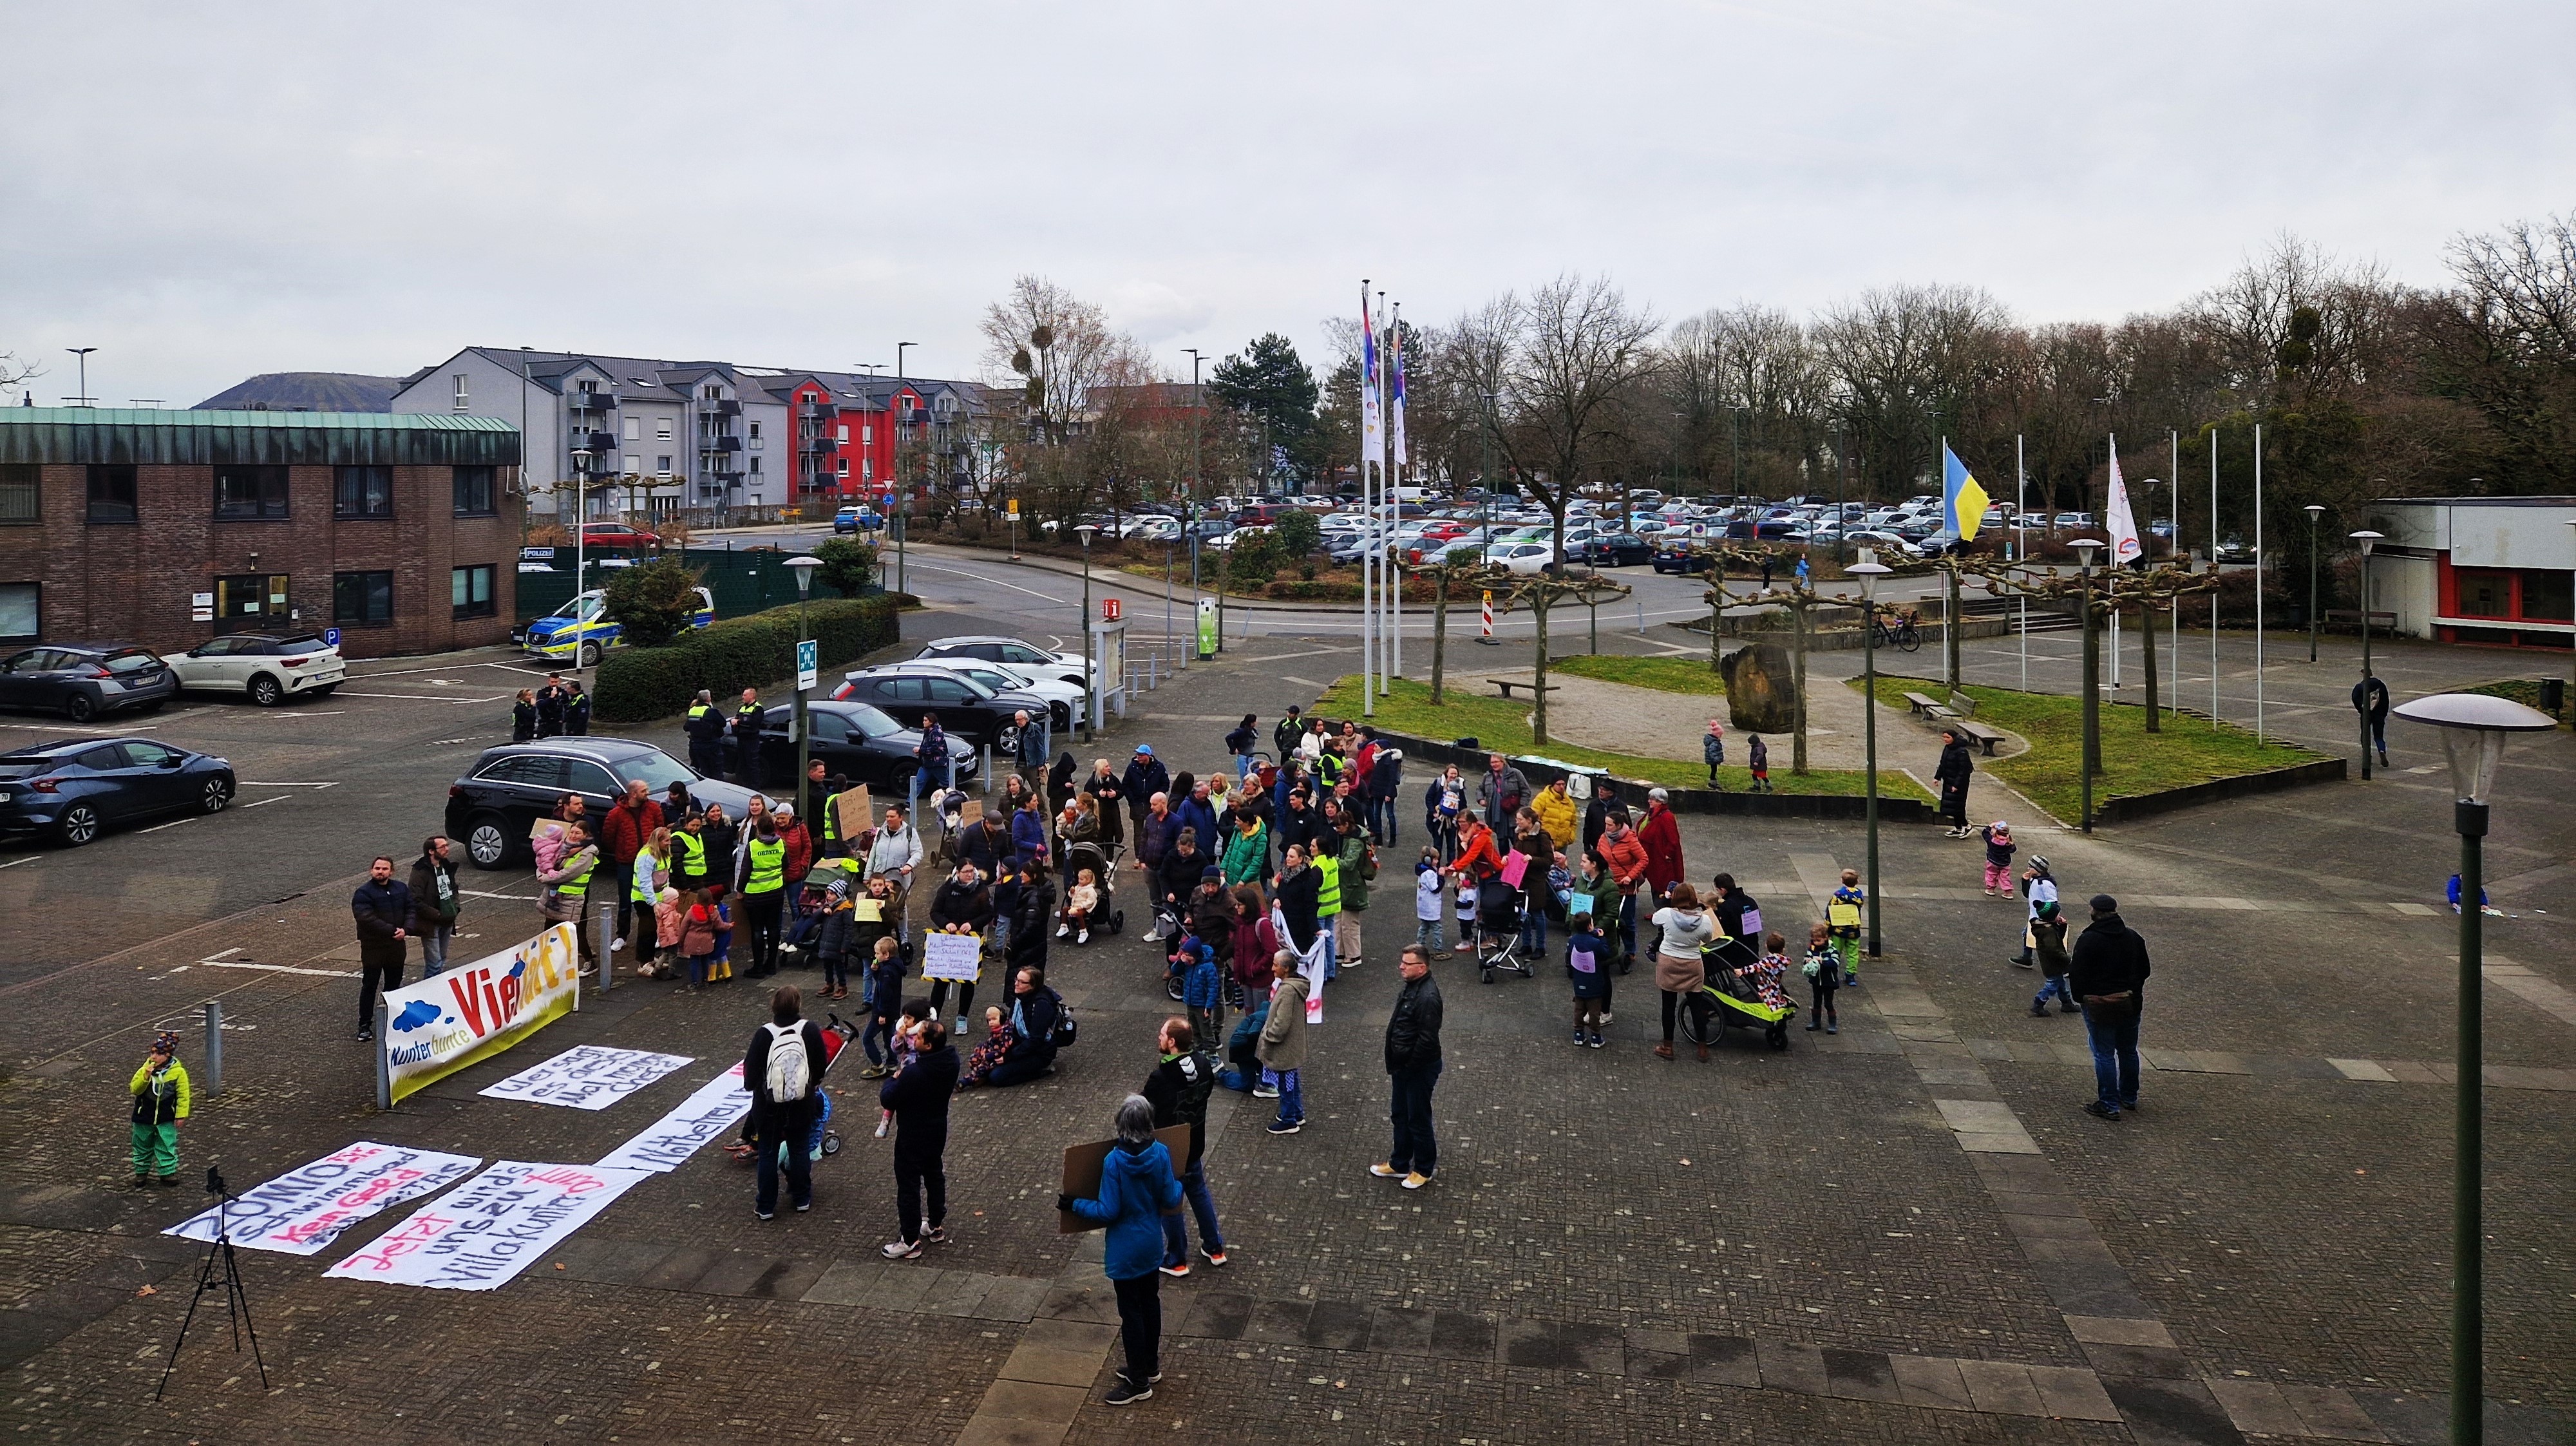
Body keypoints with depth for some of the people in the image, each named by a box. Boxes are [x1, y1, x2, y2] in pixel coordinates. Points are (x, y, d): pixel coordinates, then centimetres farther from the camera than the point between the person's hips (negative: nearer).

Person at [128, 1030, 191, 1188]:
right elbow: (135, 1090, -12)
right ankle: (141, 1173, 31)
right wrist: (146, 1076, -27)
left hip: (166, 1119, -3)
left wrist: (181, 1114, -7)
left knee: (166, 1148, 2)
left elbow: (183, 1095, -6)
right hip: (144, 1118, 3)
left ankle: (169, 1174, 13)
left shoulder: (178, 1072, -12)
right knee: (143, 1146, 16)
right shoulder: (145, 1069, -6)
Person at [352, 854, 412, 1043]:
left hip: (397, 946, 5)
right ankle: (365, 1025, 8)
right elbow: (368, 919, -23)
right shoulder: (363, 893, -12)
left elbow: (411, 910, 1)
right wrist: (392, 931, -25)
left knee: (394, 984, 15)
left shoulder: (402, 888, 6)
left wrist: (406, 930, -17)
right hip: (373, 947, -5)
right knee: (369, 986, 1)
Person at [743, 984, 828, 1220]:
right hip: (801, 1105, 2)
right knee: (799, 1149, 18)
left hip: (769, 1106, -2)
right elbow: (820, 1070, -2)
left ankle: (766, 1207, 20)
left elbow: (750, 1079, -14)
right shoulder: (811, 1030, -13)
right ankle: (802, 1200, 29)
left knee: (768, 1153, 12)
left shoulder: (764, 1035, -20)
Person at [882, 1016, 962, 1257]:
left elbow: (887, 1101, -23)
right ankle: (936, 1226, 39)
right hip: (938, 1130, 7)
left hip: (913, 1135, -7)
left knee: (909, 1185, 5)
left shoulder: (913, 1073, -34)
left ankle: (910, 1242, 14)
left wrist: (894, 1079, -5)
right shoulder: (951, 1061, -12)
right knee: (935, 1175, 24)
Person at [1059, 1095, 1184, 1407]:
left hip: (1126, 1250, -5)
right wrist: (1179, 1185, 17)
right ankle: (1150, 1366, 36)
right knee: (1151, 1302, 20)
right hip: (1153, 1244, 6)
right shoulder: (1161, 1154, -12)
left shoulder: (1114, 1162, -25)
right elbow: (1171, 1200, -4)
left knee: (1131, 1312, 6)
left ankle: (1139, 1383, 15)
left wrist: (1074, 1204, -9)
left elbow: (1108, 1211, -20)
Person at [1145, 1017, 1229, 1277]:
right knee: (1199, 1192, 24)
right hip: (1195, 1145, 6)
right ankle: (1215, 1248, 36)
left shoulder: (1161, 1077, -30)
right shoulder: (1204, 1064, -10)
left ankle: (1176, 1261, 25)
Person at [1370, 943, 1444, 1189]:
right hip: (1403, 1066, 10)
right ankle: (1399, 1164, 36)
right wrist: (1396, 1063, 14)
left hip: (1420, 1069, -10)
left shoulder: (1427, 997, -28)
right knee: (1400, 1115, 21)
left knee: (1418, 1120, 6)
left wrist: (1409, 1065, -18)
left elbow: (1427, 1039, -28)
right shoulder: (1411, 986, 4)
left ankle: (1424, 1169, 23)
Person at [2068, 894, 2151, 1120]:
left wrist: (2080, 997, 1)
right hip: (2130, 1003, 6)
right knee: (2128, 1052, 19)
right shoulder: (2134, 938, 4)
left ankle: (2109, 1105, 1)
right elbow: (2145, 971, 12)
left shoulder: (2088, 940, -15)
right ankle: (2129, 1098, 33)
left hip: (2099, 1005, -6)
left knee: (2104, 1055, 0)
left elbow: (2077, 974, -14)